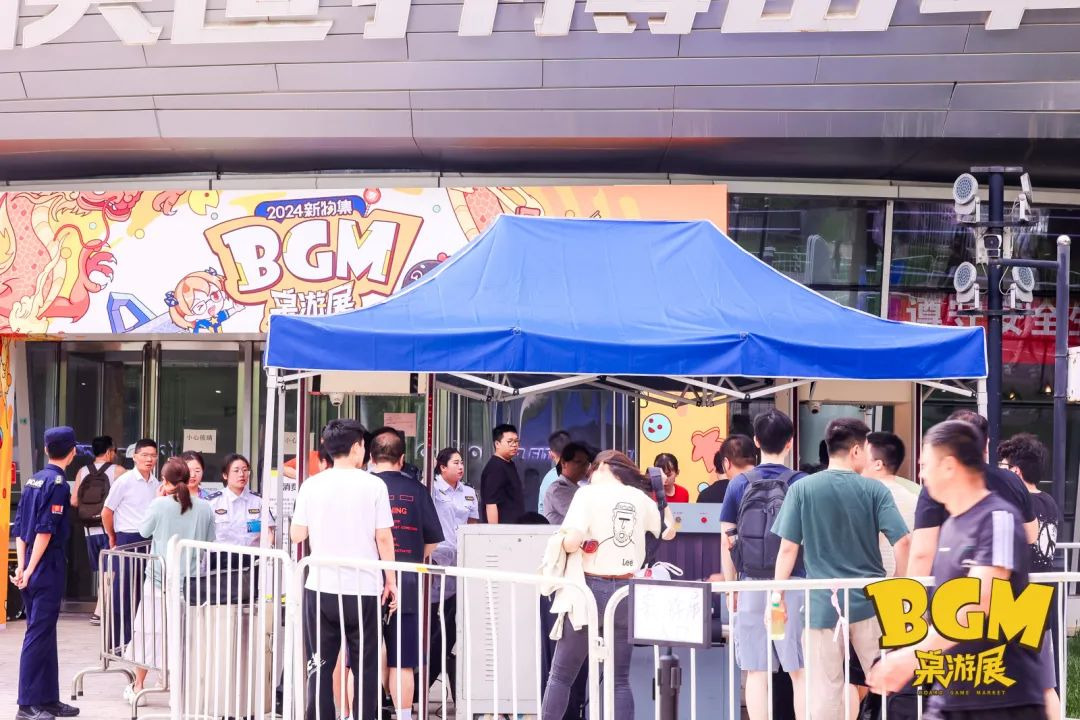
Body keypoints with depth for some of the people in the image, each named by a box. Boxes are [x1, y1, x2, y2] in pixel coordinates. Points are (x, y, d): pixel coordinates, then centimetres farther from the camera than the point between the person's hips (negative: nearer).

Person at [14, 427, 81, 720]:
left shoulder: (33, 481, 13)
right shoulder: (58, 484, -12)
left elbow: (19, 527, 11)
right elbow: (46, 531, -18)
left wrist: (22, 566, 8)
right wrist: (30, 571, -16)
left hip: (32, 569, 8)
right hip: (48, 568, -8)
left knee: (44, 633, 13)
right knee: (39, 634, -5)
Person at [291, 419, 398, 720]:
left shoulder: (311, 485, 0)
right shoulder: (373, 485, -5)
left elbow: (297, 535, 2)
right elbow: (383, 537, -6)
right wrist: (390, 581, 5)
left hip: (321, 587, 2)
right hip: (363, 589, -1)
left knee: (320, 667, 8)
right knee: (365, 668, 8)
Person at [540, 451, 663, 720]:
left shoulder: (589, 493, -5)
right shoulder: (641, 499, 8)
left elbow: (573, 541, -17)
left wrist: (561, 541, 3)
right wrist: (663, 496, 32)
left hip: (591, 586, -4)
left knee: (561, 675, 6)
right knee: (620, 678, 7)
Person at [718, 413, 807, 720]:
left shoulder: (739, 485, 3)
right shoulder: (801, 484, -2)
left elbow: (726, 541, 5)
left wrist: (730, 588, 13)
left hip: (751, 585, 2)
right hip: (793, 586, -2)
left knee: (756, 671, 5)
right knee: (800, 671, 3)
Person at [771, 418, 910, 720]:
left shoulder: (802, 489, -2)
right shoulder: (874, 490, -2)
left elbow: (788, 548, -4)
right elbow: (902, 542, -7)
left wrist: (777, 597, 4)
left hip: (823, 603, 0)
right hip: (870, 599, 0)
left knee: (825, 690, 6)